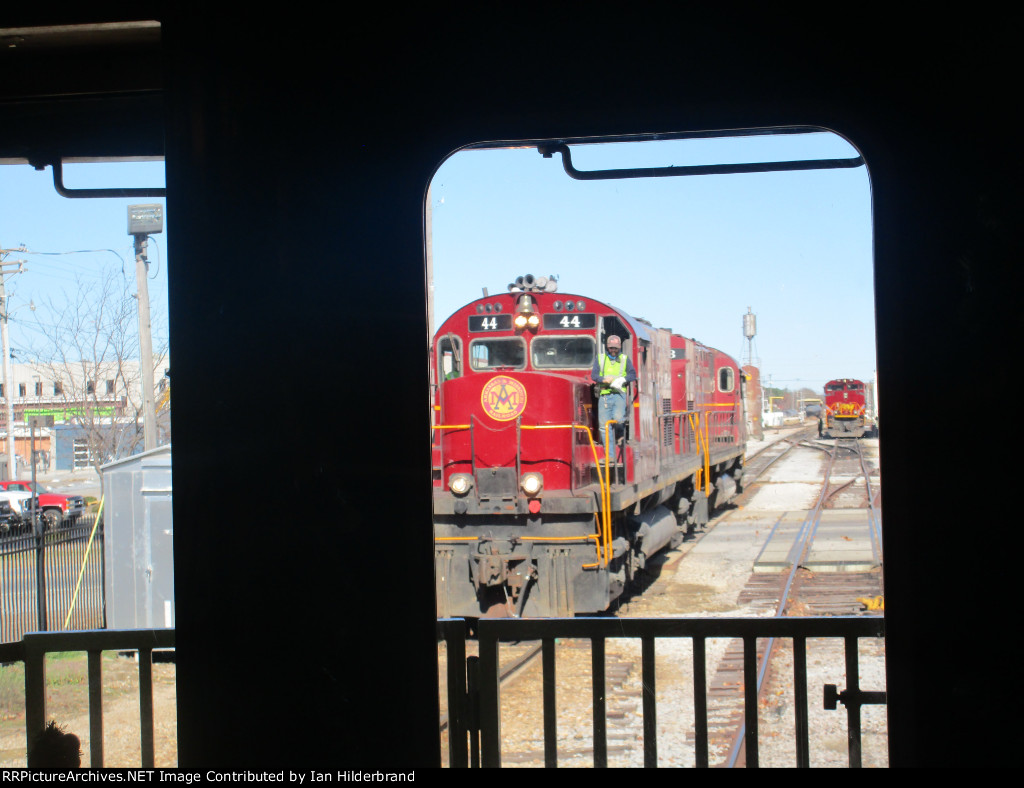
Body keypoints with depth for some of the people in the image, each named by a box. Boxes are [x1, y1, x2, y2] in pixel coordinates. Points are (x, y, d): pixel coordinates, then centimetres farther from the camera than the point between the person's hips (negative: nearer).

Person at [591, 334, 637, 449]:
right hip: (604, 395, 1)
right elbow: (594, 374, 3)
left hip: (619, 394, -1)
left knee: (618, 419, -23)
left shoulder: (625, 359, 13)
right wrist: (604, 380, -16)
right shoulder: (600, 358, 12)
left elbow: (633, 374, 5)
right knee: (604, 425, -3)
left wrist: (623, 379, -15)